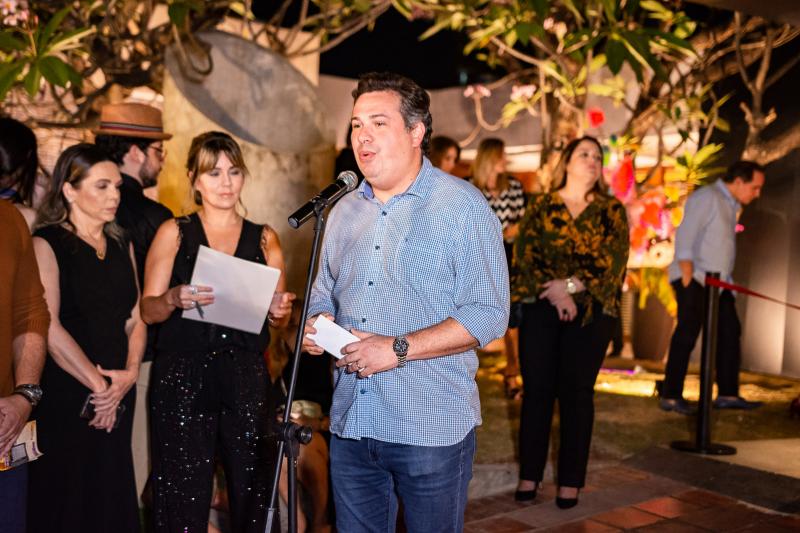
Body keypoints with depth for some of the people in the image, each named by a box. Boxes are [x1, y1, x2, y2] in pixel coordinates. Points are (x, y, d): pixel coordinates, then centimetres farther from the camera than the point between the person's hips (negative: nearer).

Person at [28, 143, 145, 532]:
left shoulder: (121, 245, 14)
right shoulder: (46, 244, -7)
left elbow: (135, 317, 12)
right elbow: (49, 327, -16)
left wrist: (131, 371, -5)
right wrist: (98, 385, -14)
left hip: (117, 396, 6)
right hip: (65, 397, -6)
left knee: (112, 499, 9)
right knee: (66, 501, 1)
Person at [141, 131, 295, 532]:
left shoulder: (264, 238, 12)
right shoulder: (174, 233, 7)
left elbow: (278, 320, 12)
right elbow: (148, 310, 1)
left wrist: (280, 311, -10)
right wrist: (174, 300, -19)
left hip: (247, 377, 2)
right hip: (182, 376, -1)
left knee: (253, 491, 0)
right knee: (185, 496, -2)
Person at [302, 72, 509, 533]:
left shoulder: (463, 205, -8)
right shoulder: (345, 210, 13)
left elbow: (488, 314, -14)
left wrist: (398, 349, -20)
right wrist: (318, 323, -2)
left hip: (432, 426, -5)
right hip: (351, 424, 6)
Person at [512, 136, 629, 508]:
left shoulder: (612, 210, 8)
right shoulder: (540, 206, 8)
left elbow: (613, 262, -3)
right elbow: (524, 255, -1)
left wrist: (571, 285, -14)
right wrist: (555, 294, -13)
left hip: (591, 313, 0)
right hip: (540, 308, 1)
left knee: (576, 393, 2)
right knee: (537, 389, 2)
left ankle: (570, 480, 11)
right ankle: (529, 474, 13)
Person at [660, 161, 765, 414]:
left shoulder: (731, 204, 17)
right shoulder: (707, 197, -11)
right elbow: (684, 237, -18)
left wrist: (727, 280, 10)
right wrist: (688, 279, -21)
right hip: (694, 280, -9)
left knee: (730, 332, 7)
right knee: (687, 335, -6)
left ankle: (727, 394, 13)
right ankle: (670, 396, 0)